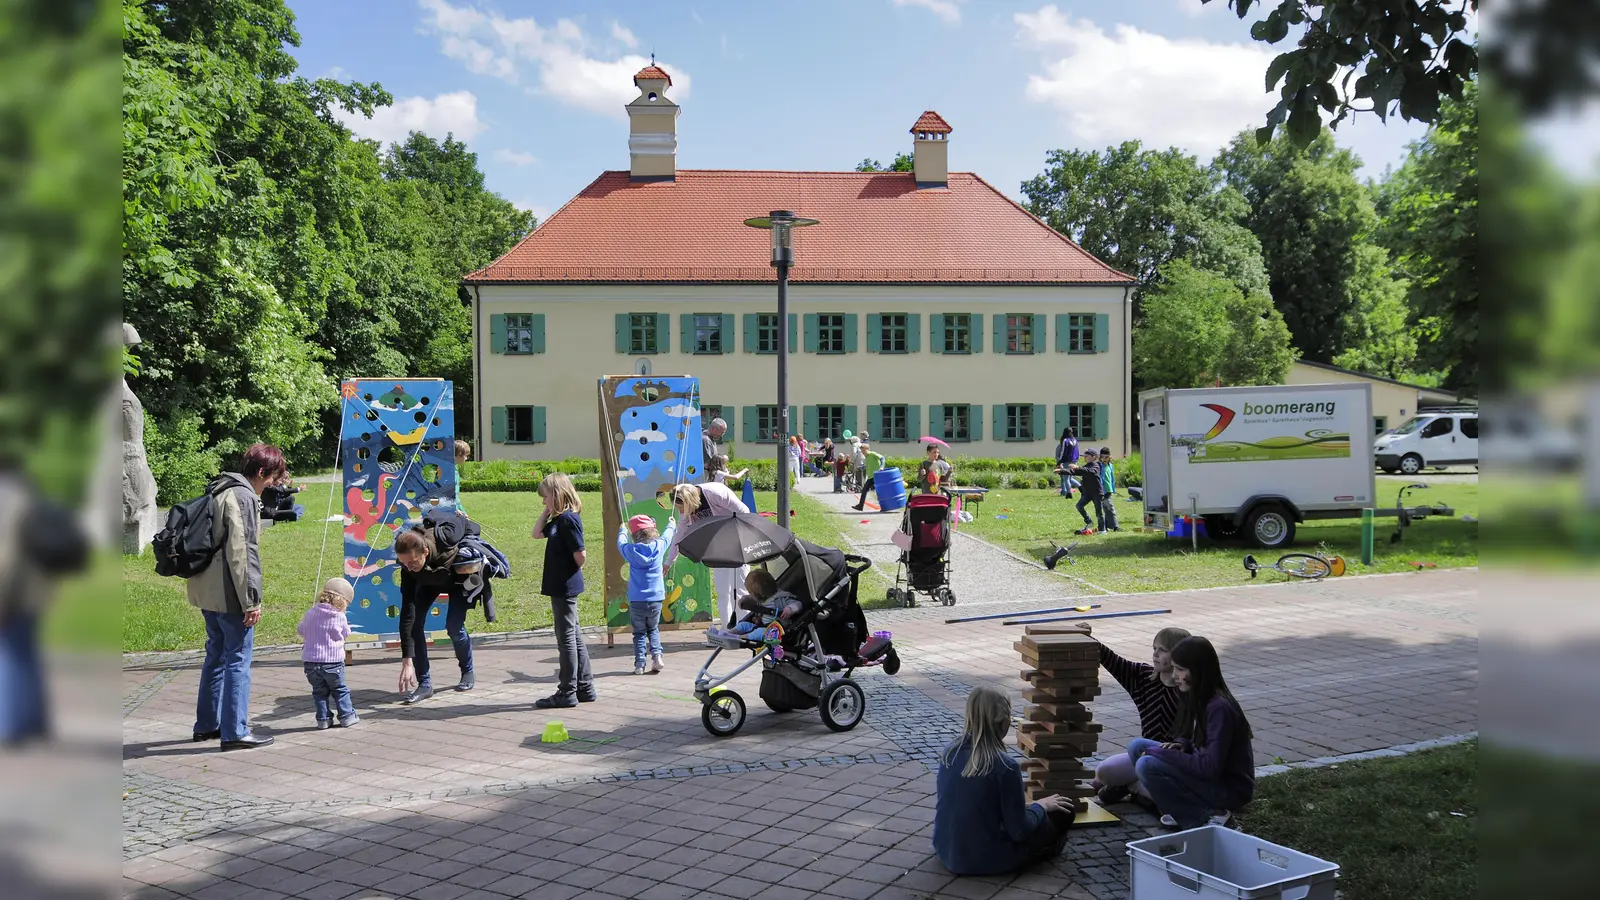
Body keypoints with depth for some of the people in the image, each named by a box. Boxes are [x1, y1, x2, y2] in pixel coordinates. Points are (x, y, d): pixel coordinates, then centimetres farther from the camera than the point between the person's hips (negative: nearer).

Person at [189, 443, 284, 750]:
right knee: (238, 659, -4)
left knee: (216, 655, 18)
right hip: (228, 594, -10)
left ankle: (207, 725, 27)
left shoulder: (218, 491, 16)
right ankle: (235, 732, -1)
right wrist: (252, 600, -17)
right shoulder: (244, 497, -14)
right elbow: (242, 552, -20)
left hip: (206, 590, 10)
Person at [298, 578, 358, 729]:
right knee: (340, 690, 12)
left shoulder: (310, 613, 0)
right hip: (333, 661, -2)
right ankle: (347, 716, 13)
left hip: (311, 661, 3)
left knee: (319, 691, 14)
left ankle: (323, 719, 12)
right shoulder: (340, 617, -9)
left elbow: (301, 631, 14)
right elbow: (346, 634, 7)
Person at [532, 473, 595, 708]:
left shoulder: (569, 519, -18)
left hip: (565, 587, -10)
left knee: (567, 638, -3)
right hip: (561, 587, 10)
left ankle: (567, 693, 3)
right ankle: (585, 688, 22)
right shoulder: (559, 519, 10)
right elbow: (537, 534, 23)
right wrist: (546, 511, 12)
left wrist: (572, 571, -4)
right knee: (573, 637, 14)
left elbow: (581, 556, -22)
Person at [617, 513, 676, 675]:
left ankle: (640, 663, 1)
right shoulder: (659, 546, -5)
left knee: (639, 632, 9)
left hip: (636, 600, -1)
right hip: (656, 598, 1)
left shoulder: (630, 550, -7)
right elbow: (667, 535, 16)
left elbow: (621, 542, 14)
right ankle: (657, 655, -2)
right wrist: (672, 525, 37)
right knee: (653, 629, 17)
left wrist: (623, 531, 35)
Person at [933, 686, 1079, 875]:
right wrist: (1040, 806, 3)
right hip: (986, 861, -7)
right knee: (1064, 810, 8)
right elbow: (1019, 831, -16)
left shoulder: (949, 753, -4)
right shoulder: (1005, 767, -22)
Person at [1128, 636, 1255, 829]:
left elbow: (1211, 767, -27)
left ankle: (1204, 818, -10)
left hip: (1230, 789, -9)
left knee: (1146, 765, -23)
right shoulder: (1196, 699, 4)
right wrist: (1181, 744, -4)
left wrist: (1159, 753, -21)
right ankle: (1183, 809, 1)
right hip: (1205, 773, 9)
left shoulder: (1219, 708, -23)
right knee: (1137, 746, 2)